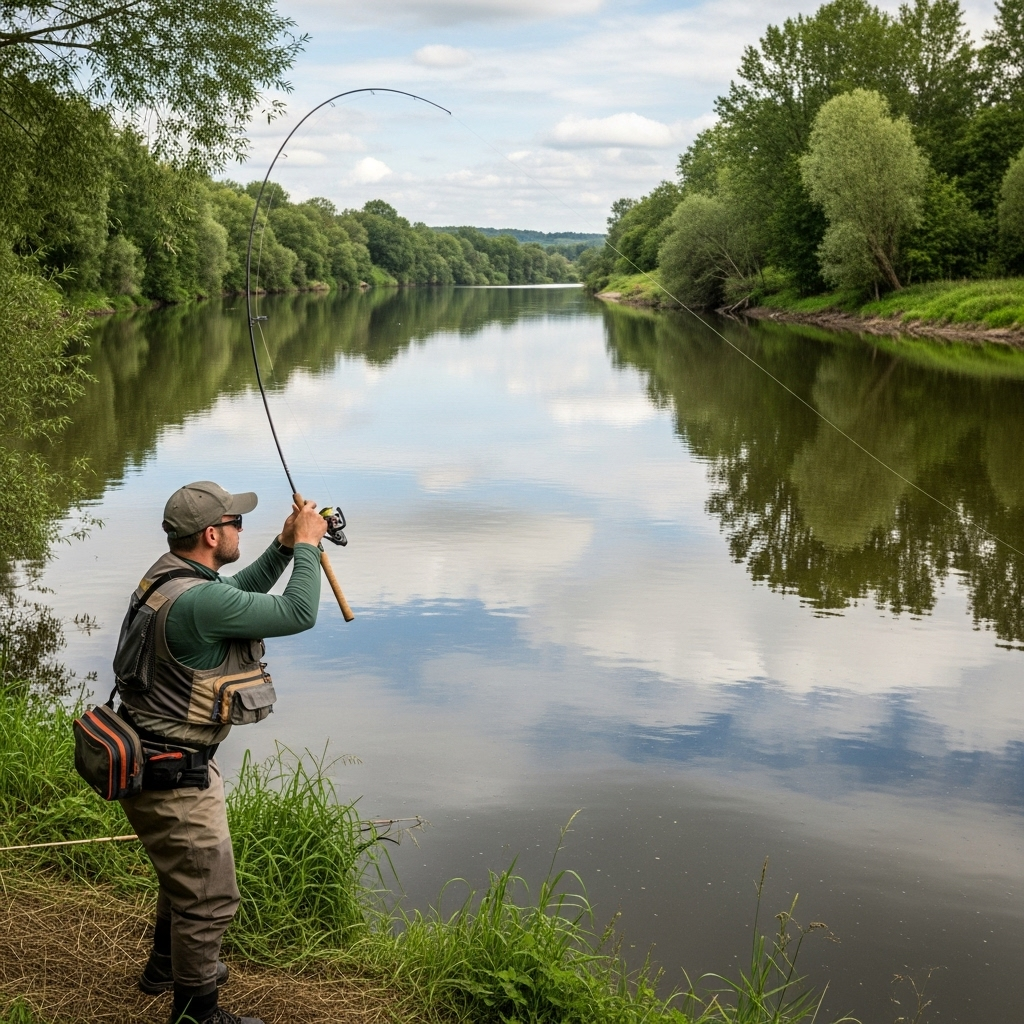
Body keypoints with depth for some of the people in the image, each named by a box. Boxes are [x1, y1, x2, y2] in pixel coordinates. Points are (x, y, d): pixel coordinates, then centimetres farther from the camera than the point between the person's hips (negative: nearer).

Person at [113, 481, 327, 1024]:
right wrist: (306, 545, -11)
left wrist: (283, 548, 8)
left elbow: (242, 592, 20)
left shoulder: (168, 575, 1)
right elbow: (299, 614, -24)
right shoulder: (199, 599, -30)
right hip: (171, 777, -11)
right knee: (209, 896, 4)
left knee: (186, 872, 30)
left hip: (170, 761, 11)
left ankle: (167, 965, 51)